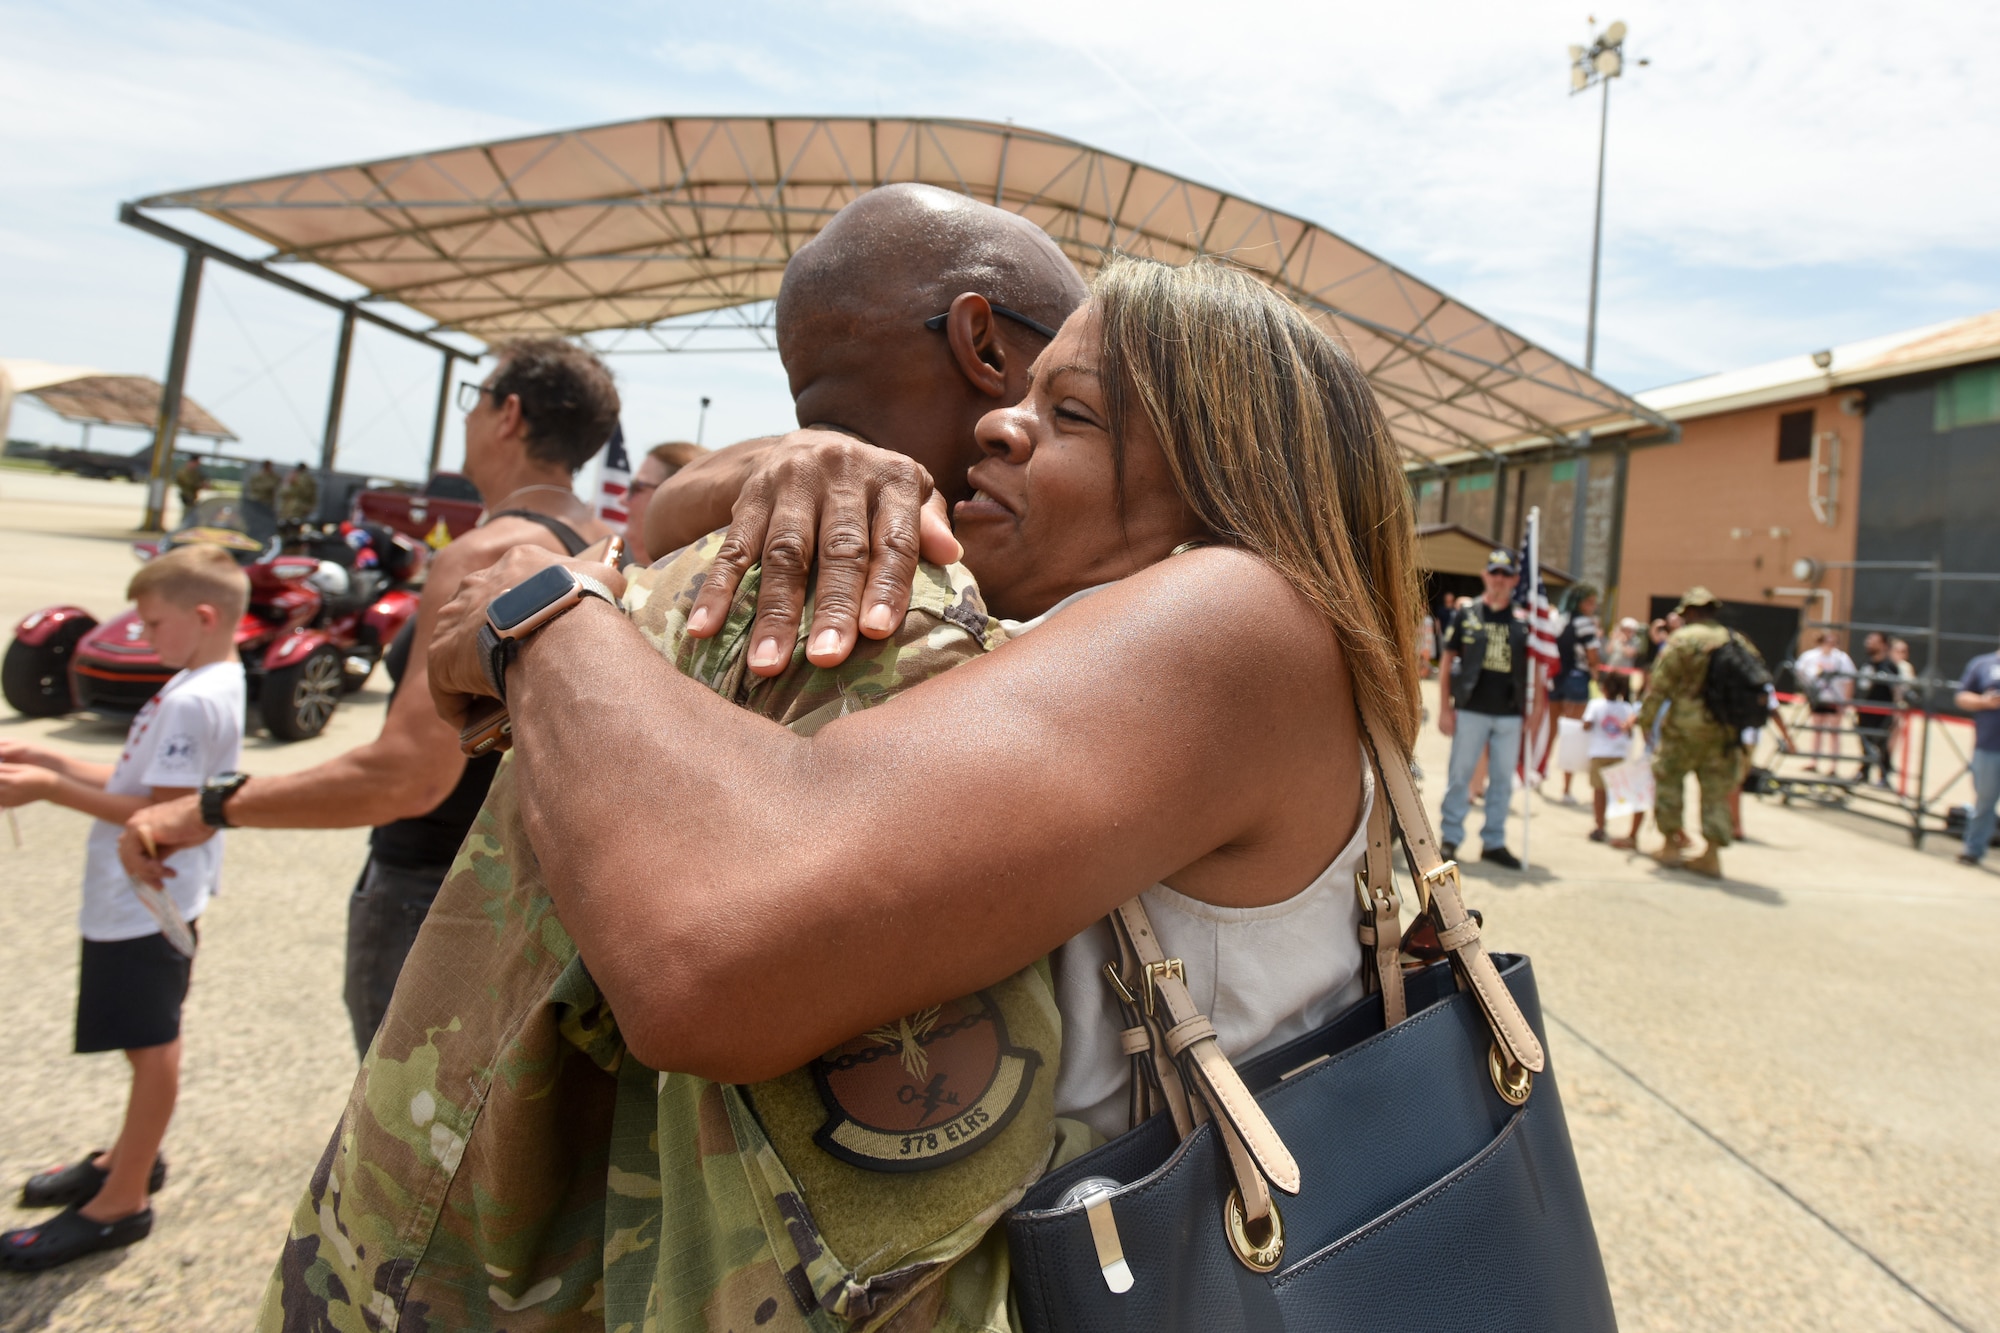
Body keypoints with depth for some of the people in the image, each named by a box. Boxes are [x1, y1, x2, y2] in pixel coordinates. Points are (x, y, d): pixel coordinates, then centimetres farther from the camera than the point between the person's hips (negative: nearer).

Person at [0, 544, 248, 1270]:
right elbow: (143, 785, 12)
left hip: (146, 902, -10)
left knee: (151, 1045, 4)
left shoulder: (193, 701, -23)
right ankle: (134, 1156, 39)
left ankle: (122, 1201, 19)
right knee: (149, 1042, 22)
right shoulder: (208, 685, 8)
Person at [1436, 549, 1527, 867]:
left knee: (1502, 780, 8)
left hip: (1510, 715, 2)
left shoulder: (1523, 622, 6)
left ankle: (1493, 841, 18)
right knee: (1460, 775, 3)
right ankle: (1450, 836, 12)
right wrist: (1445, 708, -4)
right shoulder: (1466, 616, 2)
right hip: (1471, 711, -2)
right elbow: (1447, 662, 2)